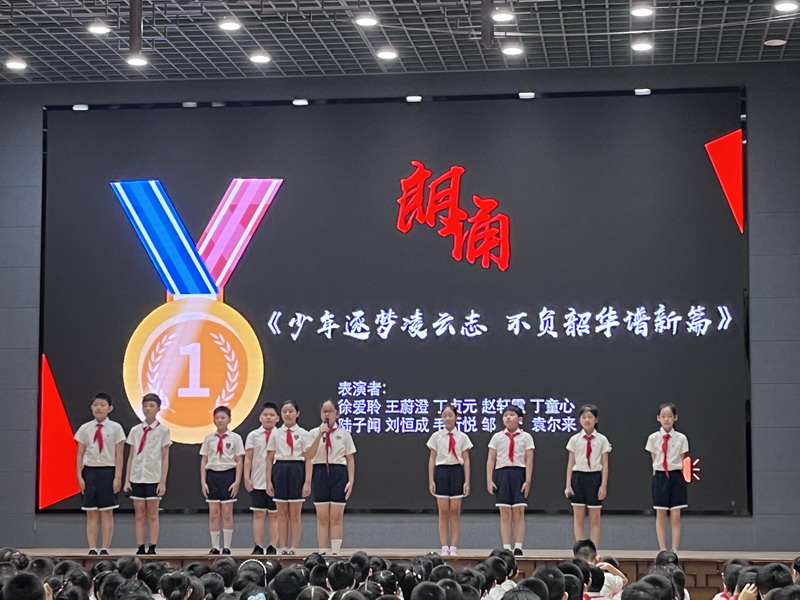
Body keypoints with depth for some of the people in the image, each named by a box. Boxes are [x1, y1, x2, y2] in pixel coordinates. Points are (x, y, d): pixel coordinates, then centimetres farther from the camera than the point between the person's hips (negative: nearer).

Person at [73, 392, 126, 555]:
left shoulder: (115, 428, 0)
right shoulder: (85, 429, 5)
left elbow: (119, 455, -2)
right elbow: (80, 454, 6)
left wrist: (118, 477, -7)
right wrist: (79, 476, -1)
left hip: (108, 471, -2)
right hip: (90, 471, 2)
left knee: (107, 511, 1)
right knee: (91, 513, 3)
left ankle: (105, 548, 4)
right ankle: (92, 548, 4)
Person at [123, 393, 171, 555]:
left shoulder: (162, 431, 0)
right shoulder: (135, 430, 7)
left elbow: (165, 458, -1)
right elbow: (131, 457, 8)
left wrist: (163, 481, -7)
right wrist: (127, 480, 3)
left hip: (154, 478, -2)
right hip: (137, 478, 2)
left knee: (152, 514, 0)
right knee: (139, 514, 3)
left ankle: (152, 548, 3)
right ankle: (140, 548, 6)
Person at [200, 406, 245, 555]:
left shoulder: (235, 438, 1)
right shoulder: (209, 438, 8)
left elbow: (239, 461, 0)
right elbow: (204, 461, 8)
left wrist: (237, 481, -8)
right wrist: (203, 481, 0)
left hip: (228, 475, -2)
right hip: (212, 475, 2)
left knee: (227, 513, -1)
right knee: (213, 513, 1)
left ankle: (227, 547, 4)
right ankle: (215, 547, 6)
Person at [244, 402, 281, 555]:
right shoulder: (253, 435, 5)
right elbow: (248, 458, 5)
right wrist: (247, 478, -2)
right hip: (258, 482, 1)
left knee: (275, 514, 3)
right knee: (258, 514, 1)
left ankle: (272, 546, 8)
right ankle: (258, 546, 5)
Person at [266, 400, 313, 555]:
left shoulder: (303, 434, 1)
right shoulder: (276, 434, 7)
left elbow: (308, 460, -2)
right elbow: (269, 459, 7)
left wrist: (307, 482, -10)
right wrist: (268, 481, 1)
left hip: (297, 471, -2)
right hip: (280, 471, 2)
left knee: (295, 514, 1)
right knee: (282, 513, 5)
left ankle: (293, 548, 5)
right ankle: (283, 548, 9)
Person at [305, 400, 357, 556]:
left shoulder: (344, 434, 6)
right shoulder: (313, 433, 5)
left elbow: (350, 459, 5)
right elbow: (309, 455, -9)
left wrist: (351, 480, -4)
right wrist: (320, 434, -15)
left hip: (338, 473, 0)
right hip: (320, 472, 0)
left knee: (336, 517, 0)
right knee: (322, 517, 1)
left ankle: (336, 552, 3)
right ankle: (322, 552, 5)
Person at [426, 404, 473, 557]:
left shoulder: (462, 437, 4)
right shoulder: (436, 436, 4)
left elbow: (466, 461, 3)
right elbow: (432, 459, 5)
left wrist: (467, 481, -3)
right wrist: (431, 480, -2)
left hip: (457, 472, 0)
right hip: (441, 471, 0)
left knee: (455, 512, 1)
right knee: (443, 512, 1)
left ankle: (453, 547, 4)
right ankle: (444, 547, 3)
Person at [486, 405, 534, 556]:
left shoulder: (525, 437, 4)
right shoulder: (497, 437, 8)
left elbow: (529, 460, 0)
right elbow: (491, 460, 6)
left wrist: (528, 481, -7)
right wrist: (489, 480, -2)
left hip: (519, 474, -1)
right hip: (502, 474, 1)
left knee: (519, 512, -4)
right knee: (505, 513, 1)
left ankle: (518, 547, -2)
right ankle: (506, 548, 3)